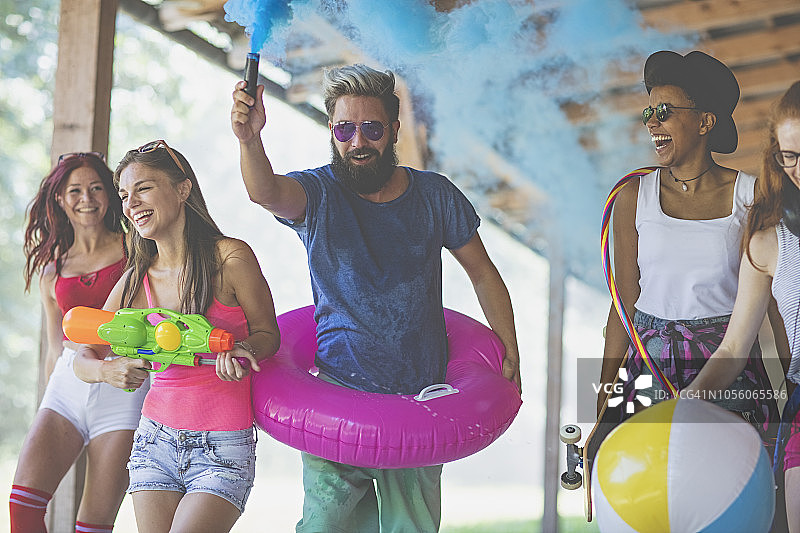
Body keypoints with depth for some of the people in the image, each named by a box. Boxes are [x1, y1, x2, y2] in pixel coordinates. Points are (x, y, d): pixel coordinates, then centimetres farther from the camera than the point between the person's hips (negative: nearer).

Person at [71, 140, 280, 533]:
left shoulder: (230, 257, -9)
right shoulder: (135, 282, 3)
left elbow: (267, 333, 2)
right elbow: (83, 359, 9)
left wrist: (243, 350, -21)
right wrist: (108, 370, -15)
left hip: (224, 449, -4)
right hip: (155, 441, 4)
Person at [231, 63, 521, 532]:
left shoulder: (434, 195, 1)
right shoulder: (317, 193, -5)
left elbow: (483, 273, 10)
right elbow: (266, 192, -28)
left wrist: (511, 354, 4)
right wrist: (250, 140, -49)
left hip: (422, 393, 2)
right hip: (338, 388, -2)